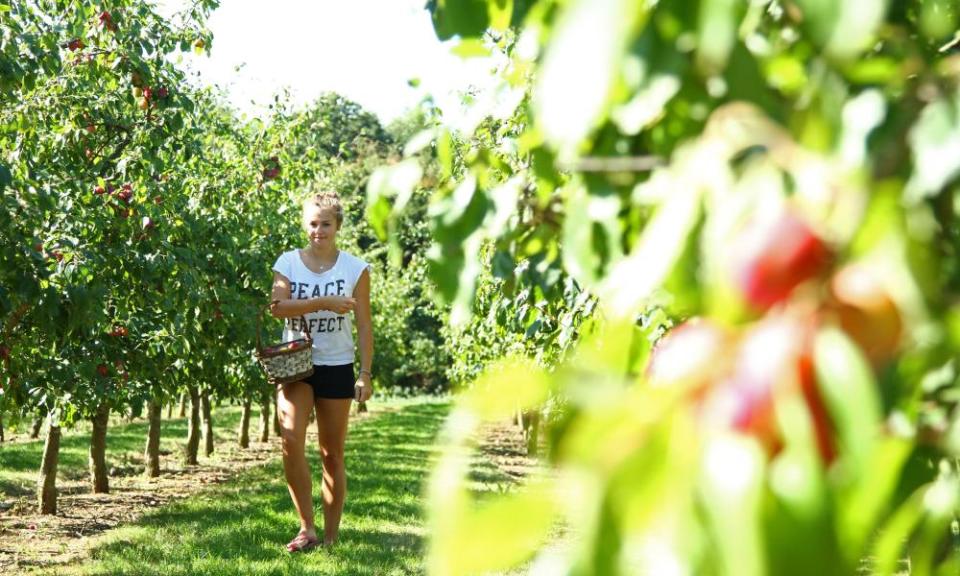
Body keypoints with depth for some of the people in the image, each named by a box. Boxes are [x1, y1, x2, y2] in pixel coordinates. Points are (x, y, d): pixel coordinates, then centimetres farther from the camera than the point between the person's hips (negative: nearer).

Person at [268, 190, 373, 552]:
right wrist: (324, 302, -23)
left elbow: (364, 325, 0)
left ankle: (330, 535, 14)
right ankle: (307, 528, -12)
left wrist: (365, 374, -7)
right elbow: (277, 306, -14)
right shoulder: (288, 262, 2)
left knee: (332, 454, 5)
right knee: (291, 440, -20)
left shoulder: (355, 268, 1)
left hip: (336, 367, 0)